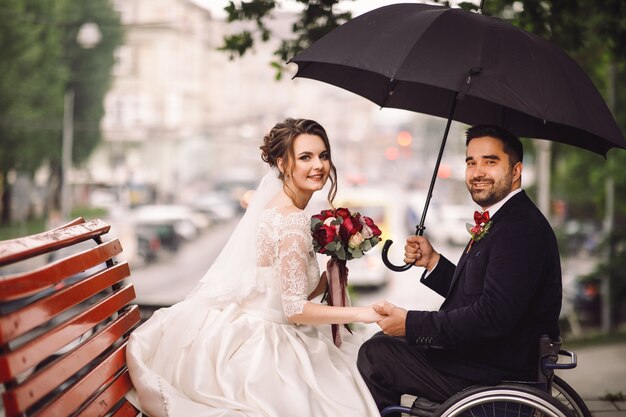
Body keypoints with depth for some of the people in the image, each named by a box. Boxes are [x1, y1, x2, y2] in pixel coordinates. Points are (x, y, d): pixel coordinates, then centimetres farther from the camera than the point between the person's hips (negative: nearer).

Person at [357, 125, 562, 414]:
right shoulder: (501, 220, 12)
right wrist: (433, 261, 3)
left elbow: (493, 316, -28)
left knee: (374, 354, -7)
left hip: (494, 375, -10)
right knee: (380, 347, 16)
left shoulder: (521, 229, -21)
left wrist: (410, 324, -22)